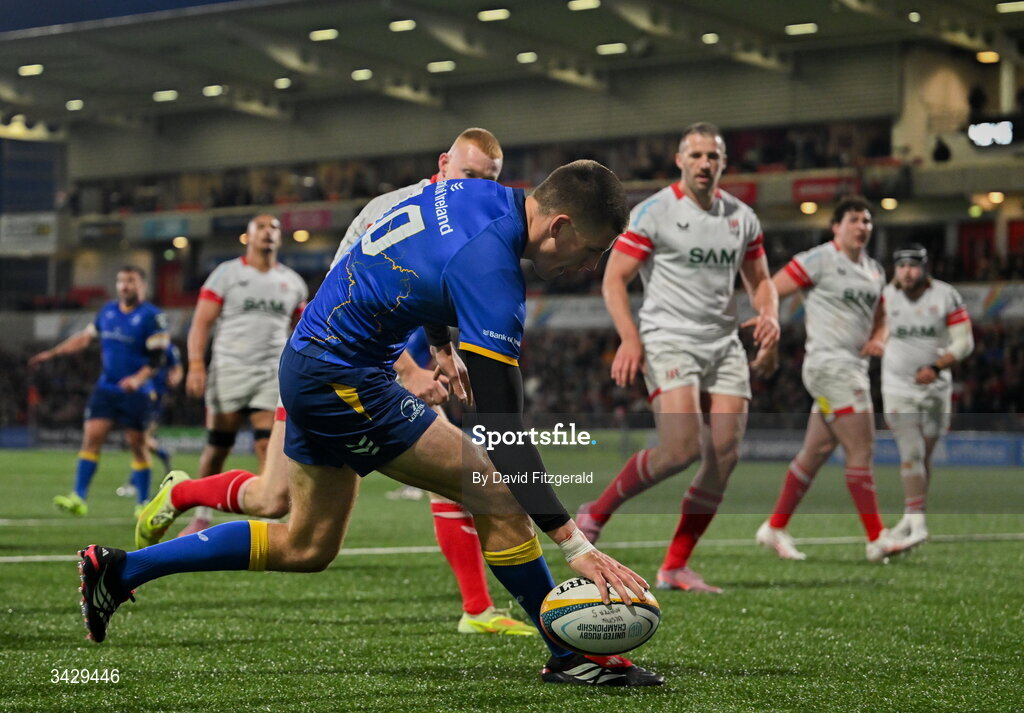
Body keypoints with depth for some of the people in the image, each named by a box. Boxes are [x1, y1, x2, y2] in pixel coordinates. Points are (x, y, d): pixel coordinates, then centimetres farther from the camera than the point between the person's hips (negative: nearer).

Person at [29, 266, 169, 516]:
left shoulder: (152, 316, -8)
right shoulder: (108, 311, 10)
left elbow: (157, 357, -12)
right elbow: (85, 337, 22)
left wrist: (139, 378, -28)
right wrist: (52, 353, 20)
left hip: (136, 392, -5)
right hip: (106, 389, 5)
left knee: (137, 444, 0)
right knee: (91, 437, -6)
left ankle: (143, 503, 12)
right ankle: (78, 498, -9)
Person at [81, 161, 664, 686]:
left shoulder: (474, 193, 0)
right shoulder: (489, 269, -26)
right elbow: (503, 427, -29)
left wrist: (441, 343, 24)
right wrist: (575, 543, -29)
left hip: (310, 364, 10)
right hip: (342, 378, -10)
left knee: (306, 547, 19)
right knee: (497, 495, -11)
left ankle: (118, 570, 24)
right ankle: (572, 658, 1)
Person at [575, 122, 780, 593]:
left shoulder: (742, 218, 12)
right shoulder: (653, 213, -4)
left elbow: (759, 280, 21)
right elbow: (614, 277, -5)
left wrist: (769, 316, -1)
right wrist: (630, 338, -18)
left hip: (724, 344, 6)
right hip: (668, 342, -6)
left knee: (725, 454, -5)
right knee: (681, 448, -22)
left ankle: (675, 567, 4)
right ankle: (597, 513, 1)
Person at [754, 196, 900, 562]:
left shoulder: (874, 271, 17)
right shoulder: (819, 260, -7)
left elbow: (879, 317, 29)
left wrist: (878, 339, 7)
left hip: (854, 366, 8)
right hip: (830, 364, -8)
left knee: (815, 452, 12)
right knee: (862, 451, -11)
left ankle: (774, 528, 21)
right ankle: (877, 539, -7)